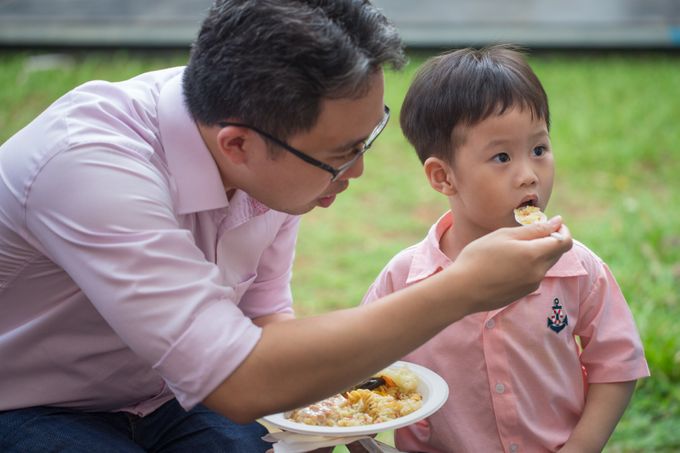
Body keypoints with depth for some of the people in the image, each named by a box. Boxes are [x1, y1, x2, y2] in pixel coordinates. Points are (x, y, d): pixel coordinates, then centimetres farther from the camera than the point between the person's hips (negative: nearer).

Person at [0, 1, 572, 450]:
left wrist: (323, 379, -18)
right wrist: (462, 289, -36)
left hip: (160, 395, 6)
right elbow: (242, 383, -38)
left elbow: (263, 317, 2)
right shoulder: (88, 164, -34)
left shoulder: (280, 160, -12)